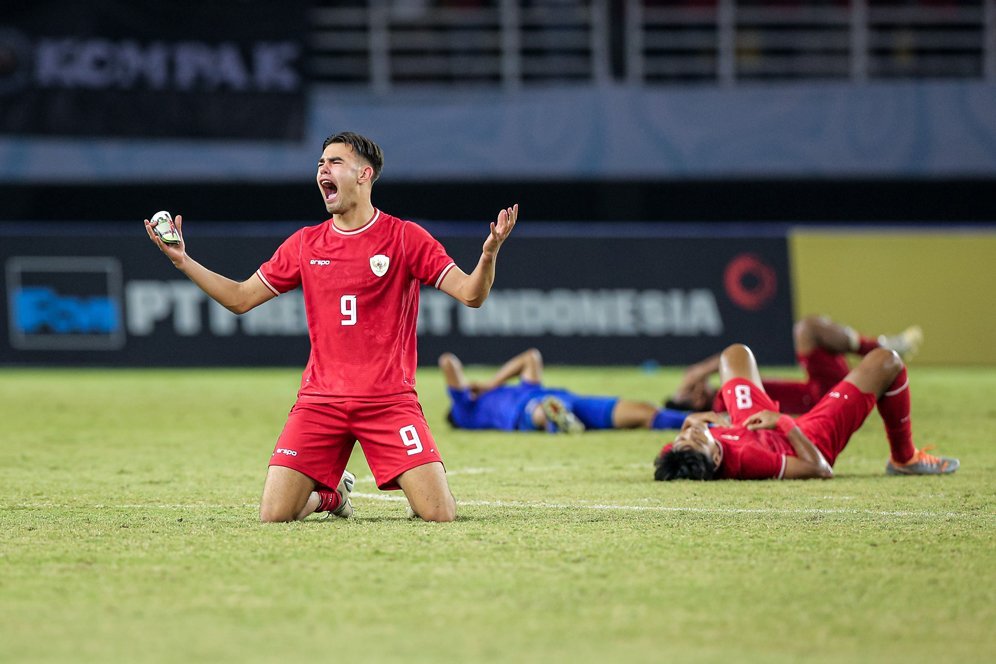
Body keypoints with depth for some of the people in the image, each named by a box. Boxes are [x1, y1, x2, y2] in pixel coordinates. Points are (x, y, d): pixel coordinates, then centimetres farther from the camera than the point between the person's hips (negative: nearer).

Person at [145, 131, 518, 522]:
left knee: (439, 513, -15)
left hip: (389, 400, -3)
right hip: (320, 399, 3)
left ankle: (413, 489, 22)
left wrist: (489, 253, -26)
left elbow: (471, 295, -6)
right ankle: (330, 494, 24)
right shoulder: (305, 244, 9)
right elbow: (240, 298, 15)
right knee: (273, 516, -10)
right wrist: (182, 261, 5)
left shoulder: (405, 237, -1)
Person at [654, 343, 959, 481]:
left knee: (736, 353, 27)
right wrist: (786, 424, -35)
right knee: (885, 362, 0)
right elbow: (819, 469, -37)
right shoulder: (746, 459, -51)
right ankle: (905, 458, 24)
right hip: (813, 438, -6)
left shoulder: (674, 457, -36)